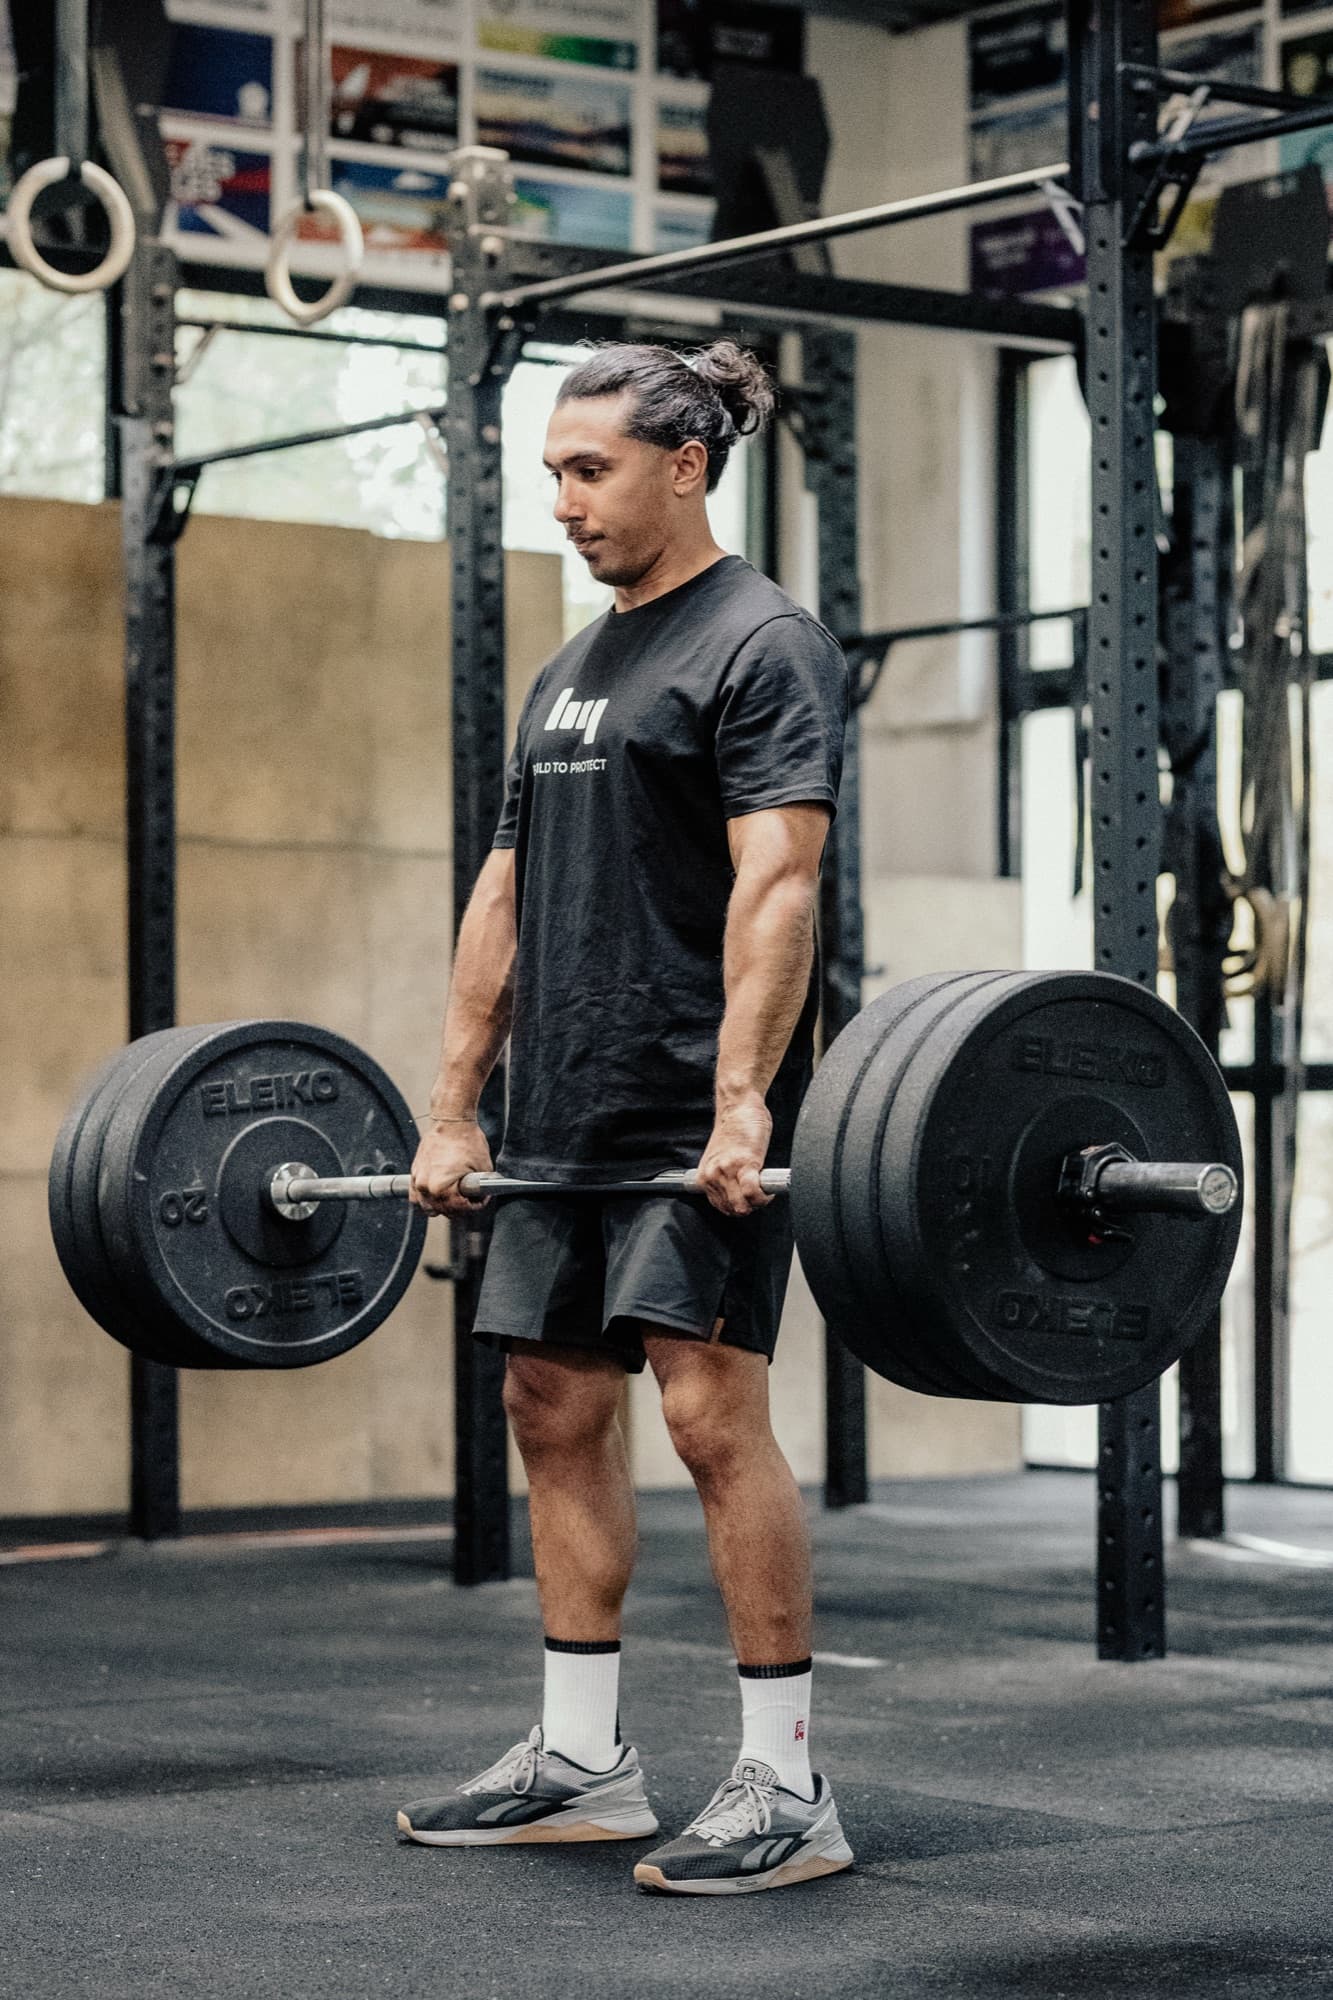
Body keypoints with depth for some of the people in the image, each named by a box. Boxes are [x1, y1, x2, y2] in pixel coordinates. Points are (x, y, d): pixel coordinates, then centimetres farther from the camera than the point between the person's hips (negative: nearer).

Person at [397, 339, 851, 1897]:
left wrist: (741, 1106, -26)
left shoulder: (762, 646, -7)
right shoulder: (571, 674, 19)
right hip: (563, 1122, 9)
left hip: (697, 1125, -9)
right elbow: (506, 895, 19)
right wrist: (452, 1110, 14)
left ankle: (785, 1787, -5)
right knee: (554, 1408, 10)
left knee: (713, 1414, -12)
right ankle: (581, 1762, 19)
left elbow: (775, 883, -18)